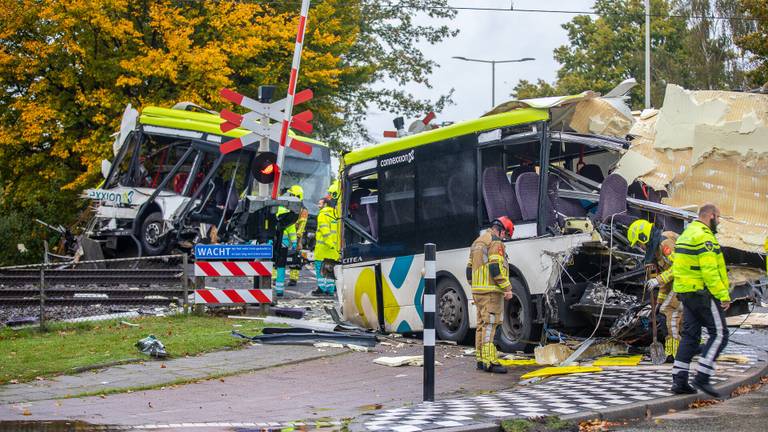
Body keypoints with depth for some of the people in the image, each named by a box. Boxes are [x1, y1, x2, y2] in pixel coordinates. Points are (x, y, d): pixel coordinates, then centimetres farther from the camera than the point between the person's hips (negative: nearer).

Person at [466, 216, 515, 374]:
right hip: (491, 291, -9)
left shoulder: (477, 242, 20)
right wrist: (507, 288, -15)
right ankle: (489, 362, -13)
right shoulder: (495, 242, -9)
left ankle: (480, 360, 16)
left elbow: (469, 268, 23)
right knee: (490, 324, -10)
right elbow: (496, 268, -19)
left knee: (482, 325, 13)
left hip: (478, 291, 9)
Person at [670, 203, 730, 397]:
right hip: (703, 292, -10)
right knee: (719, 334, -3)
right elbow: (710, 271, -21)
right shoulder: (704, 237, -14)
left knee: (690, 335, 11)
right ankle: (702, 377, -7)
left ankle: (679, 380, 8)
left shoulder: (686, 234, 17)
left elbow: (679, 266, 19)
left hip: (685, 292, 10)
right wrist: (723, 295, -20)